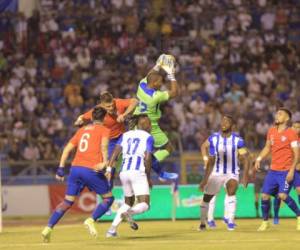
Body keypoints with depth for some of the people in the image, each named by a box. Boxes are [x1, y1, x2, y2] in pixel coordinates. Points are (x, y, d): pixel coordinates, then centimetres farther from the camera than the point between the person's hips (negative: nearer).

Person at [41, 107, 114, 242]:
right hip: (91, 170, -5)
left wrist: (61, 168, 17)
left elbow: (67, 148, 17)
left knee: (67, 201, 12)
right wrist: (105, 161, -26)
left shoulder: (82, 130, 23)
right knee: (108, 198, 9)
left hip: (75, 168, 5)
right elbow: (104, 144, -14)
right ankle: (91, 220, -12)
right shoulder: (104, 130, 8)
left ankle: (49, 227, -2)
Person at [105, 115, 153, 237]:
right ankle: (129, 213, -40)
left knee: (128, 202, 22)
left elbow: (116, 151, 3)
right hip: (138, 172, -6)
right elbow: (147, 159, -5)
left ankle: (112, 229, 9)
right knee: (144, 204, -6)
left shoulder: (126, 135, 18)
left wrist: (109, 168, -4)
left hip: (123, 172, 6)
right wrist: (148, 178, 2)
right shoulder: (148, 137, 5)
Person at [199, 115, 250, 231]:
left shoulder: (237, 140, -11)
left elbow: (245, 159, -10)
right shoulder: (213, 139, -4)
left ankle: (230, 221, -26)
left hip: (232, 173, -3)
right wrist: (205, 179, 4)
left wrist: (245, 175, -23)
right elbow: (211, 161, 4)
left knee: (231, 190, -30)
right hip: (216, 173, 3)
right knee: (206, 197, 5)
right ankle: (203, 223, 26)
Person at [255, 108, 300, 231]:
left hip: (286, 171, -6)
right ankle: (265, 222, 17)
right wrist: (259, 159, 6)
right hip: (273, 170, 6)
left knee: (283, 195, -19)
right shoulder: (271, 131, 9)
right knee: (265, 195, 1)